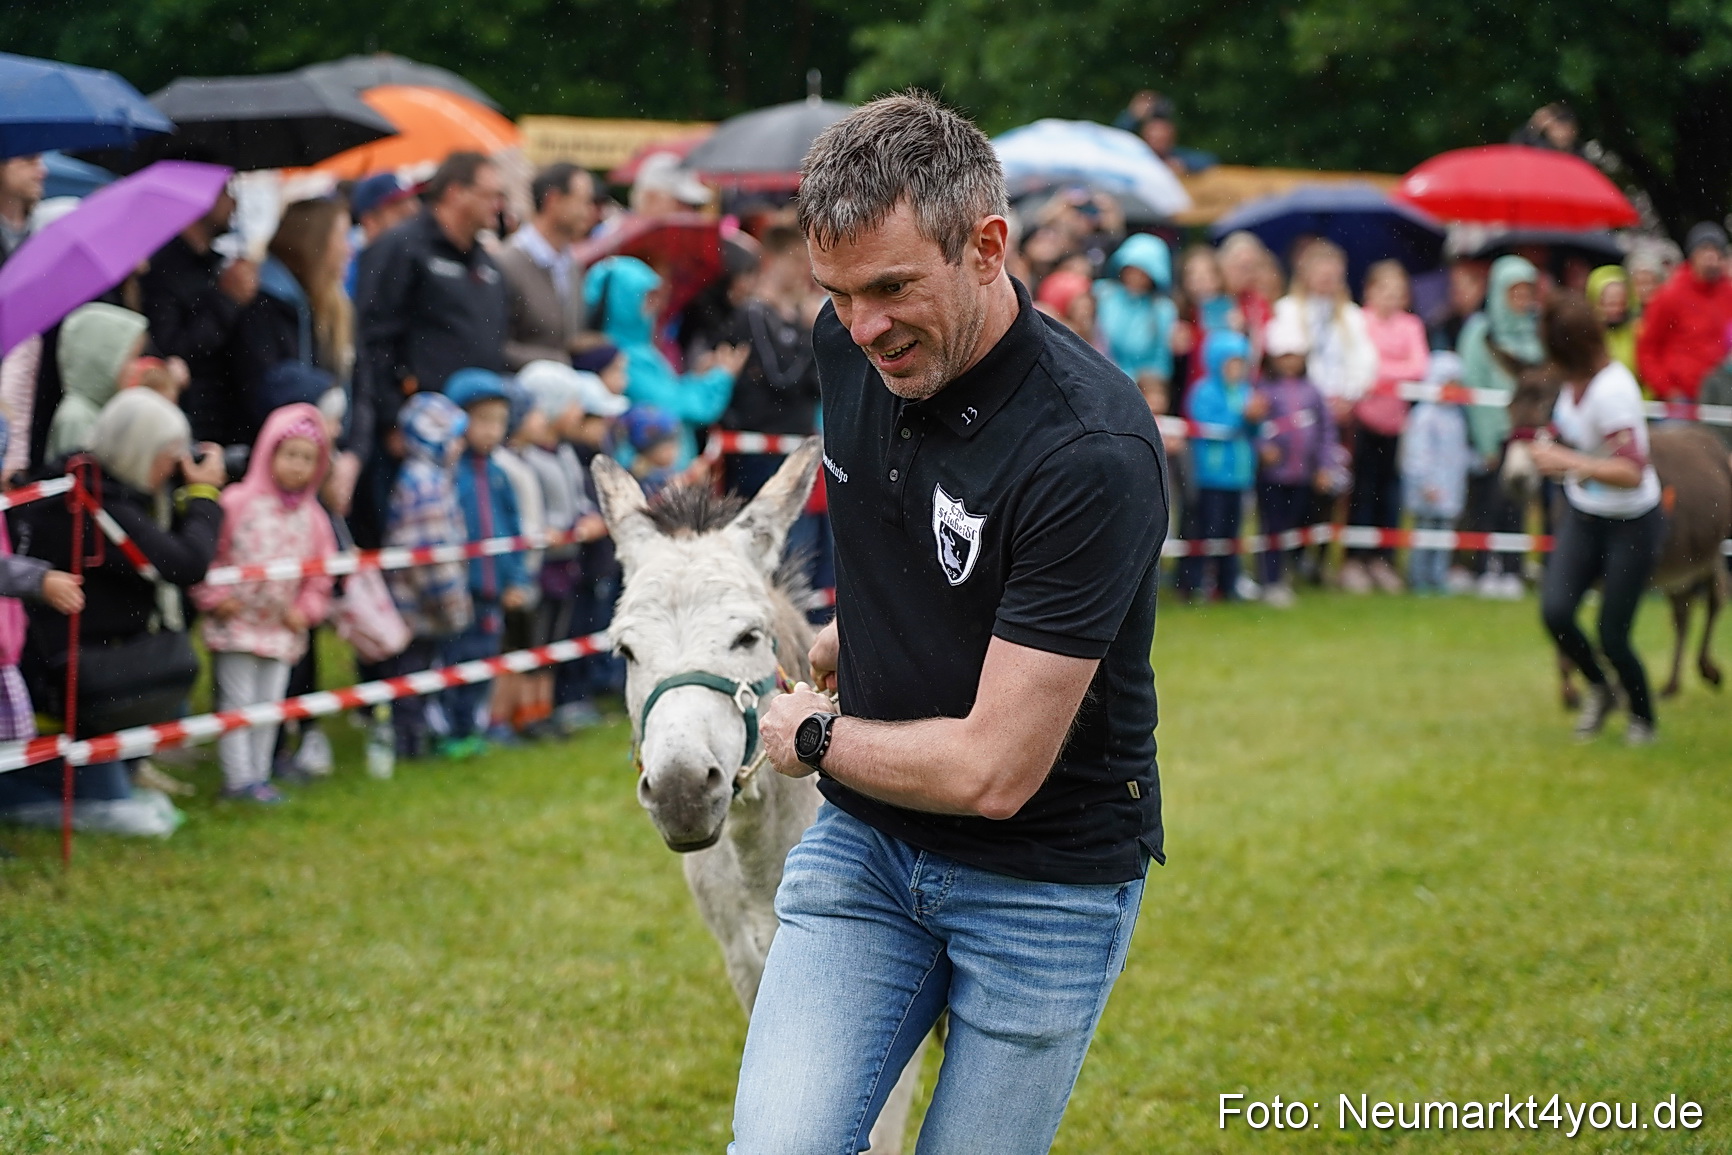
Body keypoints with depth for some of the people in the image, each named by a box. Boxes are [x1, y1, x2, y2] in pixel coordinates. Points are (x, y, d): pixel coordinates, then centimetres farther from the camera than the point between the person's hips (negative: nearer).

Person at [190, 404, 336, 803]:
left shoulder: (312, 517, 4)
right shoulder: (238, 503, -11)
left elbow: (321, 572, 11)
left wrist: (307, 608, 0)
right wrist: (215, 597, -11)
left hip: (282, 630, 5)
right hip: (236, 624, -5)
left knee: (270, 705, 11)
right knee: (237, 702, -1)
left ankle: (259, 775, 21)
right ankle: (238, 780, 5)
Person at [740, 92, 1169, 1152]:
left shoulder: (1094, 454, -28)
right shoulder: (850, 346, -5)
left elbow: (993, 772, -26)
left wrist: (813, 736, -11)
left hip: (1049, 879, -5)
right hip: (862, 843, 5)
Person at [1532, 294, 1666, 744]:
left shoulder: (1611, 391, -30)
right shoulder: (1576, 380, -6)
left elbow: (1632, 472, -35)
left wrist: (1569, 461, -39)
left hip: (1631, 526, -6)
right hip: (1583, 516, 6)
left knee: (1612, 638, -1)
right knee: (1555, 610, -9)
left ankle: (1643, 717, 27)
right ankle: (1598, 689, 19)